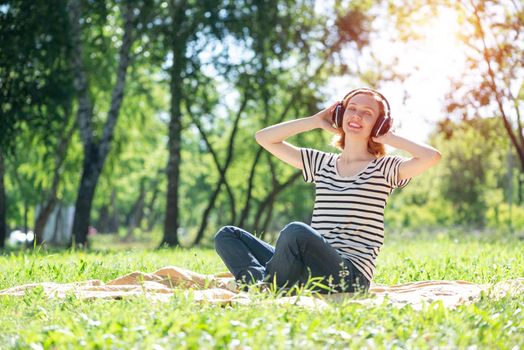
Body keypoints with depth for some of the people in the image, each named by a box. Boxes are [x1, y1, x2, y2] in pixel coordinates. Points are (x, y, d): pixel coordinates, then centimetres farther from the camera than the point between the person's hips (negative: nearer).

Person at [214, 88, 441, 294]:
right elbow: (263, 138, 22)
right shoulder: (322, 163, 21)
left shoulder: (384, 168, 7)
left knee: (297, 231, -36)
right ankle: (260, 283, -28)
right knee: (227, 235, -1)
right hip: (309, 269, 6)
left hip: (351, 275, -6)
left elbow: (432, 156, -13)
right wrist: (316, 121, 18)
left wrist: (390, 138, 3)